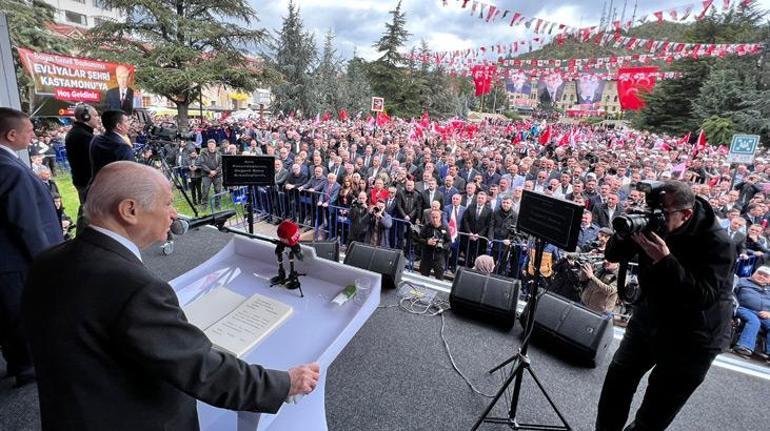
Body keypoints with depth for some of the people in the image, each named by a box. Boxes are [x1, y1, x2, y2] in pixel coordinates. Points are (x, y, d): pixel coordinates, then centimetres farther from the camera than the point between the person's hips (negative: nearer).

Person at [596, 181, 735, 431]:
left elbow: (704, 297, -30)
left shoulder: (716, 242, -22)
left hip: (691, 337, -5)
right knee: (618, 379, 12)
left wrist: (665, 260, -39)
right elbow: (612, 255, -6)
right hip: (648, 317, 5)